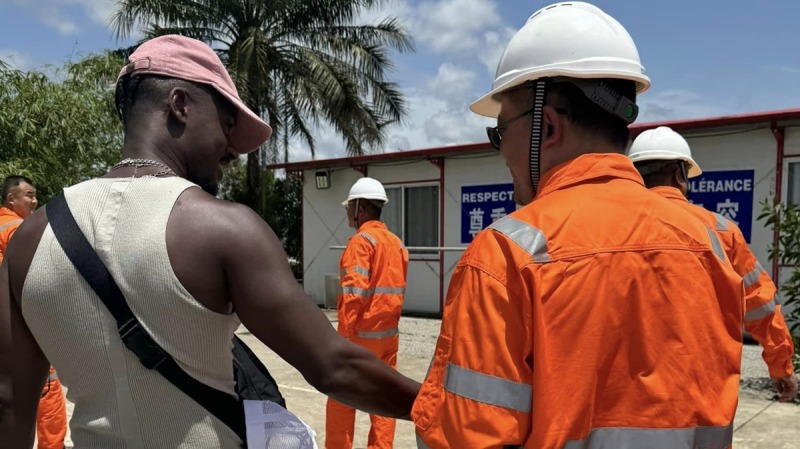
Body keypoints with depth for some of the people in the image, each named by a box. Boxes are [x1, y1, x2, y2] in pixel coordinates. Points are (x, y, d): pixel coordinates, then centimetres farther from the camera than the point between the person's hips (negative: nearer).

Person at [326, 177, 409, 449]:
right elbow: (398, 291, 13)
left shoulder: (362, 241, -12)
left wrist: (343, 337, -16)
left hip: (361, 334, -7)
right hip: (388, 334, 7)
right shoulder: (396, 243, 10)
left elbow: (354, 293, -19)